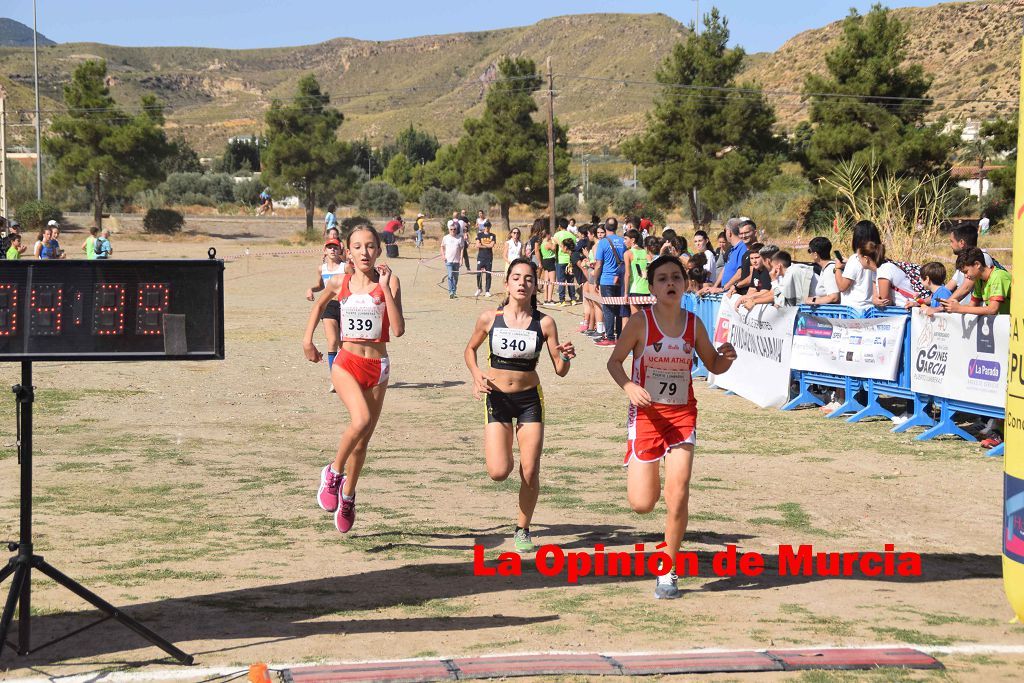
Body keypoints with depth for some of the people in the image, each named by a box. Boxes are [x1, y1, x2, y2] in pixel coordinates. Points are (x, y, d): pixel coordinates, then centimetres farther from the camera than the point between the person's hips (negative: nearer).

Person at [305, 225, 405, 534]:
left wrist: (385, 288, -19)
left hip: (377, 367, 1)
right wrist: (307, 340, 18)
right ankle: (333, 472, -6)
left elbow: (398, 330, -15)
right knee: (361, 419, -29)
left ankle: (347, 496, 32)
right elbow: (320, 304, 24)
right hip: (347, 362, -1)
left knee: (362, 441, 10)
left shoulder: (389, 282, -4)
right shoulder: (339, 283, 1)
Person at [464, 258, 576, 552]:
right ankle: (503, 453, 26)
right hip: (497, 398, 0)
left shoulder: (544, 323, -7)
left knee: (530, 473, -2)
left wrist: (565, 357, -26)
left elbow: (560, 371, -4)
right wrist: (476, 374, -5)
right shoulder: (489, 318, -6)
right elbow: (470, 349, 12)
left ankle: (523, 530, 21)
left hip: (530, 398, 1)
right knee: (498, 472, -12)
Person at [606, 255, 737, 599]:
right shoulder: (641, 322, -9)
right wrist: (629, 387, -20)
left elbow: (713, 366, 11)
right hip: (646, 414, -2)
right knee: (641, 504, -3)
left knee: (678, 494, -11)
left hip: (682, 415, 2)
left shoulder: (694, 324, 0)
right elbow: (614, 361, -1)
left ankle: (668, 572, 4)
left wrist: (726, 357, -12)